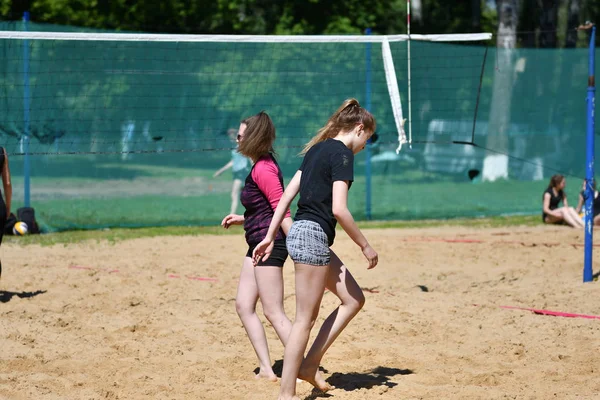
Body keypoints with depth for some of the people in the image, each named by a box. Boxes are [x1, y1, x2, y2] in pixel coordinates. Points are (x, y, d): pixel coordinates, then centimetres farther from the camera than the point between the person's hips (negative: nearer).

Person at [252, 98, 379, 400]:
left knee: (354, 299, 13)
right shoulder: (342, 154, -11)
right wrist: (365, 246, -10)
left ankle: (309, 365, 12)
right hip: (314, 235, -9)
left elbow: (287, 195, 15)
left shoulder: (317, 149, 16)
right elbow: (339, 209, -19)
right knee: (305, 319, -4)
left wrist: (270, 237, 15)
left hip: (299, 232, 9)